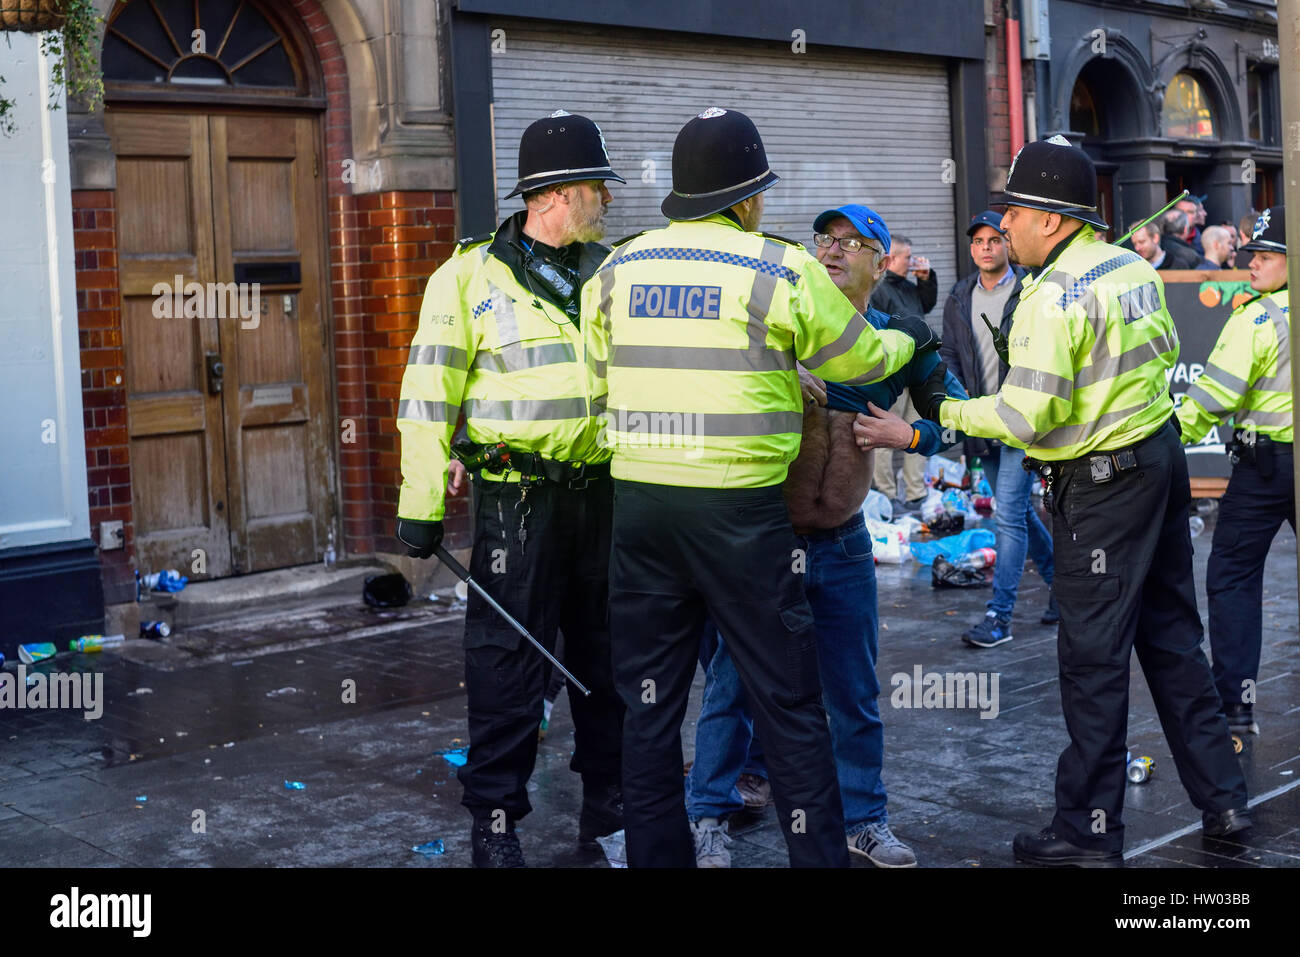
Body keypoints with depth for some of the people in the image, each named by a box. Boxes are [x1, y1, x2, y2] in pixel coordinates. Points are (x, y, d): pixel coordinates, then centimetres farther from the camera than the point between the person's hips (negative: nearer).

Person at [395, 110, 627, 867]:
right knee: (509, 659, -1)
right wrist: (423, 506, -9)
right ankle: (496, 820, 13)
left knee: (609, 653, 14)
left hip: (606, 493, 5)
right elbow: (428, 396, -6)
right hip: (518, 498, -5)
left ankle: (611, 802, 29)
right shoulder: (471, 276, -5)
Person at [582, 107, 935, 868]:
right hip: (739, 508, -4)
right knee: (789, 705, 6)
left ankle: (657, 854, 19)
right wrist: (908, 339, 29)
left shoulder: (616, 271, 8)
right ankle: (819, 854, 13)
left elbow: (599, 386, 14)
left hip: (639, 502, 4)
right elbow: (861, 360, 8)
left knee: (650, 704, 12)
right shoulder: (782, 270, -4)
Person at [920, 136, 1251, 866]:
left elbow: (1024, 418, -22)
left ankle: (1089, 831, 7)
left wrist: (949, 411, -8)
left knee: (1094, 655, -1)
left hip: (1103, 482, -9)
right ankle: (1223, 798, 25)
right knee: (1172, 635, 17)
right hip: (1163, 455, 9)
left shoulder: (1053, 295, -20)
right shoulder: (1135, 268, 6)